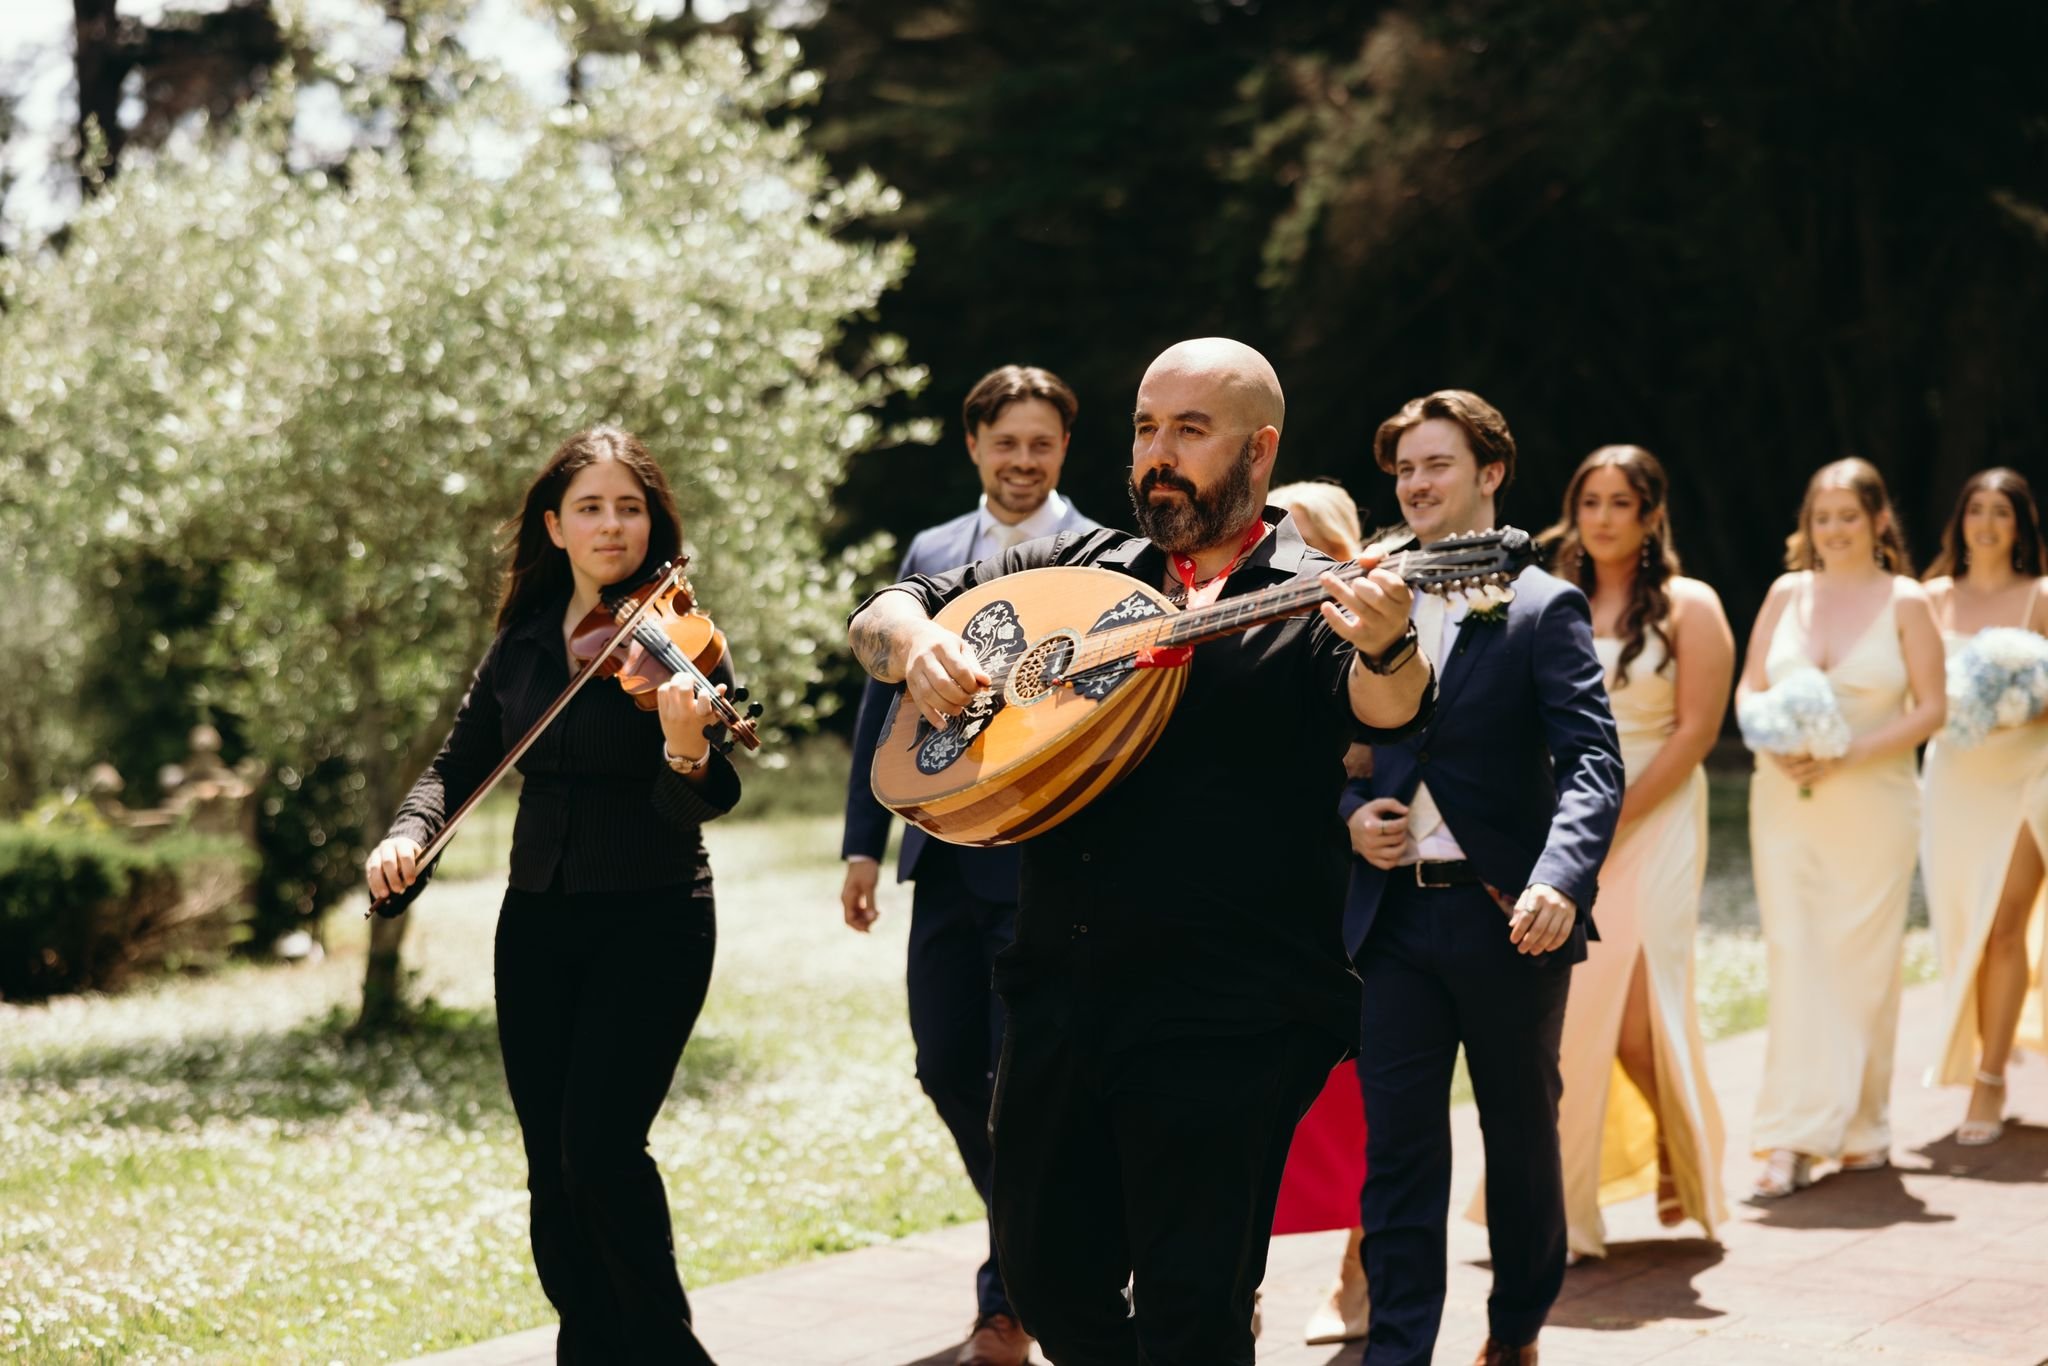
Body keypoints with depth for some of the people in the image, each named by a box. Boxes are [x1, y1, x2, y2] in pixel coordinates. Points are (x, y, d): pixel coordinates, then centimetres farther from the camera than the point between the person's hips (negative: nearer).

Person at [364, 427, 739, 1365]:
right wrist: (409, 832, -5)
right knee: (550, 1163, 5)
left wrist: (687, 752, -40)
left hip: (651, 920, -5)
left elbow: (703, 803, -17)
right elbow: (458, 767, 15)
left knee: (600, 1145, -15)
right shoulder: (521, 646, 7)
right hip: (538, 920, 5)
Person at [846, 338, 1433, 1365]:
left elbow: (1385, 709, -21)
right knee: (1048, 1278, 14)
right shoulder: (1076, 570, 13)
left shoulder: (1317, 601, -1)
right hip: (1058, 997, 5)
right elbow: (879, 615, 16)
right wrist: (915, 642, -7)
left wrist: (1387, 651, -45)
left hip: (1225, 1020, -5)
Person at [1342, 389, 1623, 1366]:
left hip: (1507, 917, -3)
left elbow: (1592, 761, -13)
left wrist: (1560, 881, -29)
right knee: (1397, 1148, 1)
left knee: (1522, 1138, 12)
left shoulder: (1543, 608, -5)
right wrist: (1352, 811, -4)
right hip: (1394, 912, 3)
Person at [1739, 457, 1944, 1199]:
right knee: (1794, 959, -5)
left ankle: (1861, 1128, 17)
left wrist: (1850, 754, -15)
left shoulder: (1903, 601, 0)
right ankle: (1793, 1140, -8)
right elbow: (1749, 689, 11)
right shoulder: (1787, 594, 8)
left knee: (1862, 962, 2)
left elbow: (1931, 708, -3)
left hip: (1873, 803, -2)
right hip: (1784, 801, 2)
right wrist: (1778, 746, -9)